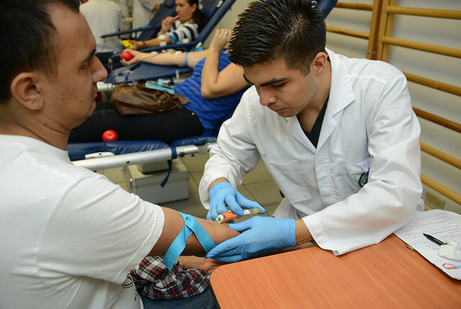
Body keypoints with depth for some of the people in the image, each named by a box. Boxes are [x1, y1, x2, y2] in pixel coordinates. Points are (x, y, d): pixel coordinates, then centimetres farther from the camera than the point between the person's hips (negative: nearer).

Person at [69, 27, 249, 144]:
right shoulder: (223, 51, 20)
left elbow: (209, 89, -19)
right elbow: (178, 58, 25)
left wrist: (214, 49, -10)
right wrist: (141, 56, 31)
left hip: (193, 118, -9)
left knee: (104, 120, -17)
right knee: (103, 108, -1)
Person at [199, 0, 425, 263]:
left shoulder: (383, 87, -22)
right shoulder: (256, 102, -9)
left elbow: (397, 196, -28)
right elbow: (227, 154, 9)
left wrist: (292, 232, -34)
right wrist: (218, 186, -15)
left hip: (382, 235, -2)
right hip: (302, 227, 3)